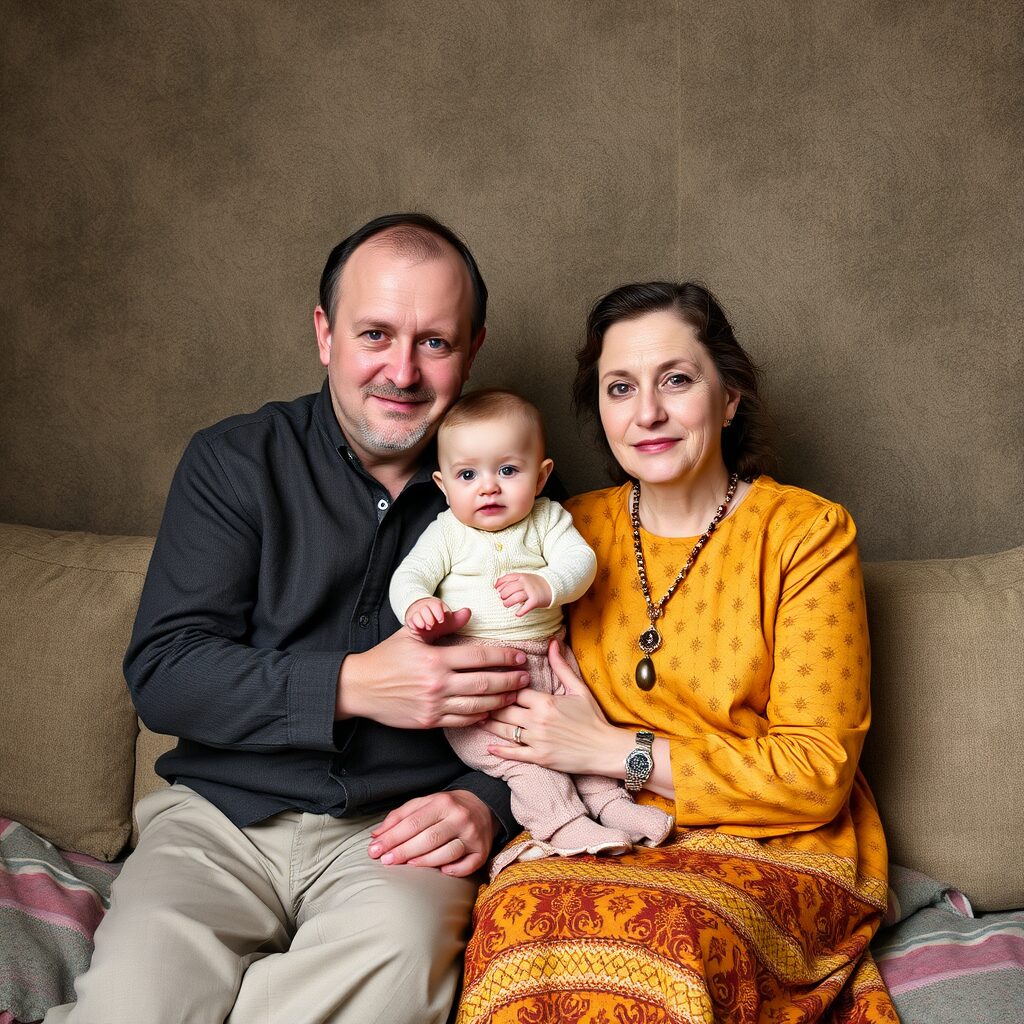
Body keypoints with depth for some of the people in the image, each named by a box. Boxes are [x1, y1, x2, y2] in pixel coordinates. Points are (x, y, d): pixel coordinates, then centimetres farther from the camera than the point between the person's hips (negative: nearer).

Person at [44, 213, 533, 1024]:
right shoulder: (233, 462, 4)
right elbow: (161, 670, -5)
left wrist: (484, 804, -9)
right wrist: (353, 684, -16)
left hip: (393, 832, 2)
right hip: (223, 813, -1)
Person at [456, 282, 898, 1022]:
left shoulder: (806, 534, -4)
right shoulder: (577, 532, 9)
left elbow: (816, 774, -9)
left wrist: (618, 750, -13)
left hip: (776, 850, -2)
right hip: (613, 840, 3)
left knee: (654, 939, -36)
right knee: (519, 914, -32)